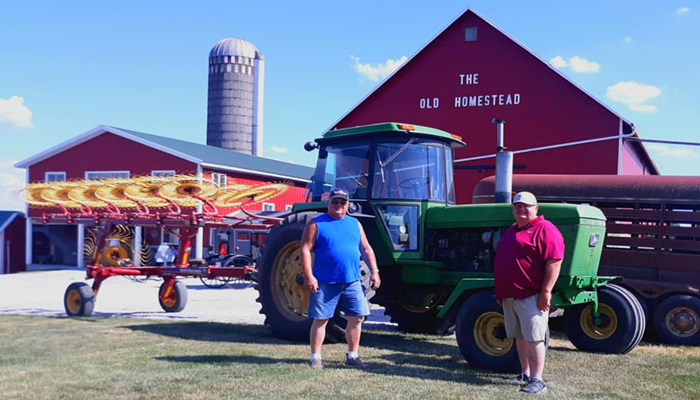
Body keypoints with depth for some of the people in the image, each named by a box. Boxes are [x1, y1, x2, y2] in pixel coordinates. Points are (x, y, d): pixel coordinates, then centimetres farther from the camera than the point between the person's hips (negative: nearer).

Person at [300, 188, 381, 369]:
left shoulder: (355, 224, 14)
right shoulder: (316, 224, 0)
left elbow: (366, 249, 17)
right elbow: (305, 250, -6)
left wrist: (374, 271, 8)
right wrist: (309, 276, -14)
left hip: (352, 282, 4)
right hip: (325, 283, -4)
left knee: (356, 318, 4)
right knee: (320, 319, 1)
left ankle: (353, 356, 17)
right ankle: (315, 357, 12)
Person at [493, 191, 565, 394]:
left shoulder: (545, 230, -9)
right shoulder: (512, 230, 19)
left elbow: (554, 262, -17)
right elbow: (503, 260, 24)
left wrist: (546, 291, -21)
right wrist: (500, 292, 21)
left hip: (530, 297, -9)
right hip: (509, 296, 9)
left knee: (533, 338, -7)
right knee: (519, 337, 13)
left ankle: (537, 380, -2)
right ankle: (525, 374, 22)